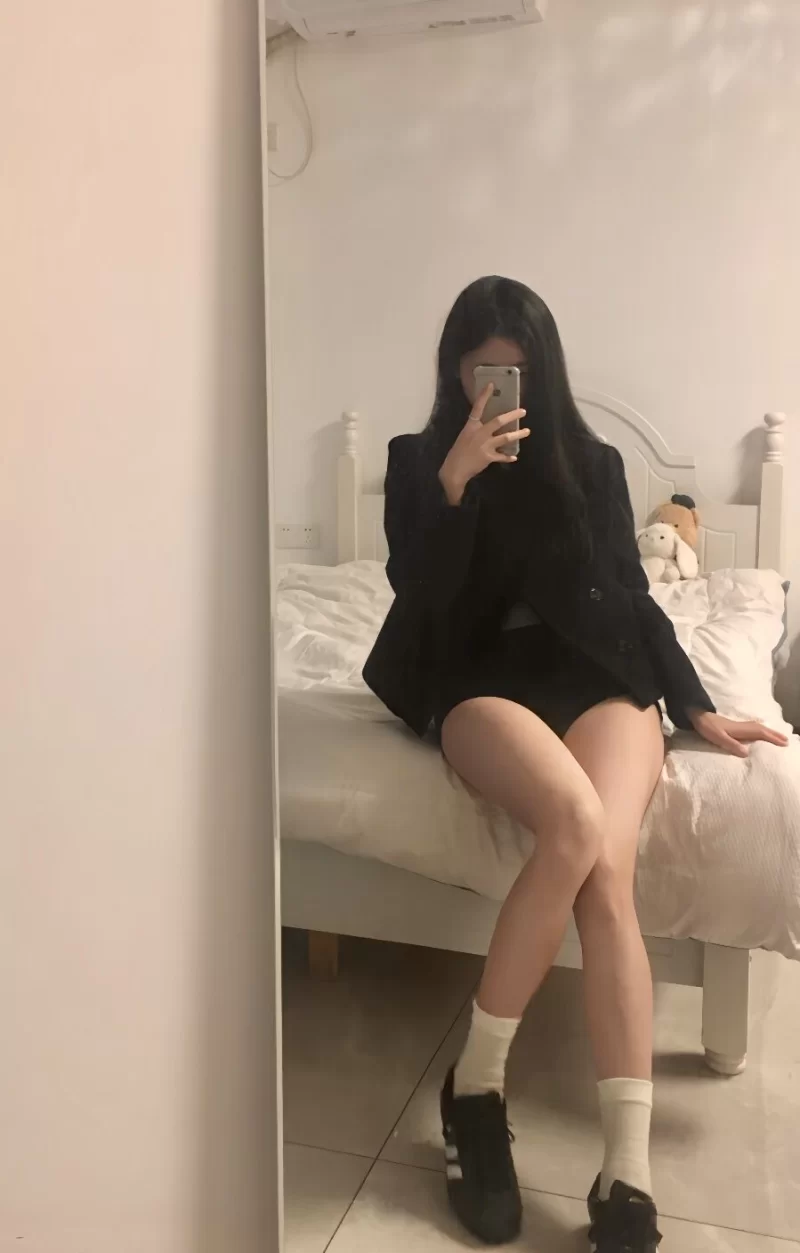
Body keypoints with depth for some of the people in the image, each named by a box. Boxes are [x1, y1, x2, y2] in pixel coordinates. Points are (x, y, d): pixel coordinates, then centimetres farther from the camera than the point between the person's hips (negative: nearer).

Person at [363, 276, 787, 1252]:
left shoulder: (591, 464, 14)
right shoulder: (419, 461, 9)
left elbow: (632, 598, 15)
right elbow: (420, 595, -5)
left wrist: (699, 710, 9)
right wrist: (457, 480, -16)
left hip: (596, 679, 2)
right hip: (479, 681, -2)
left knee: (608, 869, -28)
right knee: (576, 823, -34)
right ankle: (475, 1085, -16)